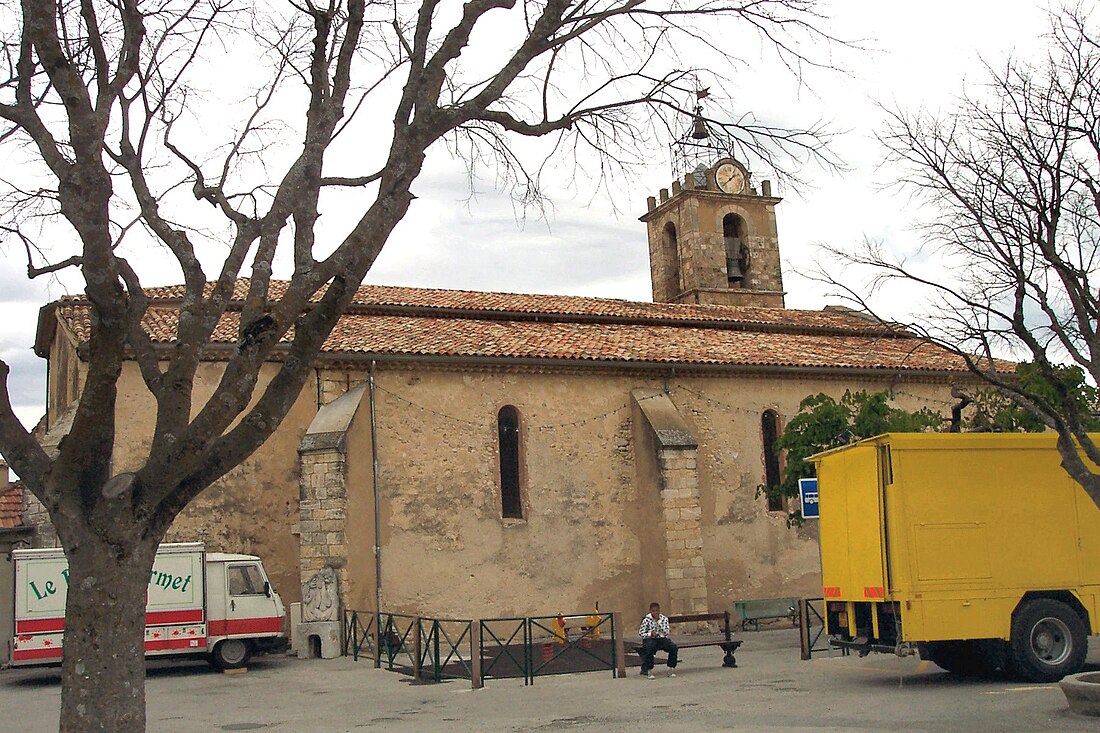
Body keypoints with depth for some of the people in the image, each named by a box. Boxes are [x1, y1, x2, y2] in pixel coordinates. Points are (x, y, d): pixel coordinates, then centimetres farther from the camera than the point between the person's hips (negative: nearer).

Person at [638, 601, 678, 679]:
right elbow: (641, 633, -4)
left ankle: (671, 668, -13)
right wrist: (650, 634, -22)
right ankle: (649, 670, -25)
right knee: (649, 647, -38)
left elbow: (666, 632, -4)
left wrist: (659, 622, -15)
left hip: (661, 639, 3)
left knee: (673, 646, -25)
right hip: (650, 640, -3)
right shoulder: (646, 620, -3)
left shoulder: (664, 618, 5)